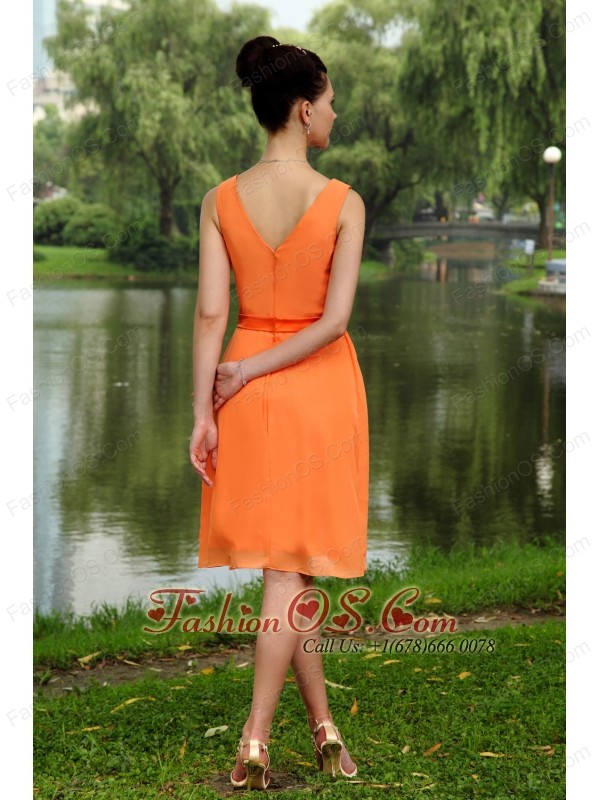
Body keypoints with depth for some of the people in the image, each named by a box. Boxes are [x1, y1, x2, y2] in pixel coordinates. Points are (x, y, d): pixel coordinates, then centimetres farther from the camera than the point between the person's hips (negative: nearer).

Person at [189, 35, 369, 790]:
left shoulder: (220, 200, -3)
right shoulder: (343, 202, -10)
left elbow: (210, 314, -7)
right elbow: (335, 318, -15)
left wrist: (203, 412, -5)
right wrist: (252, 373, -8)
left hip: (248, 384, 3)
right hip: (320, 387, -3)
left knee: (286, 563, 13)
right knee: (292, 567, 2)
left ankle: (322, 725, 24)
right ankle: (254, 742, -1)